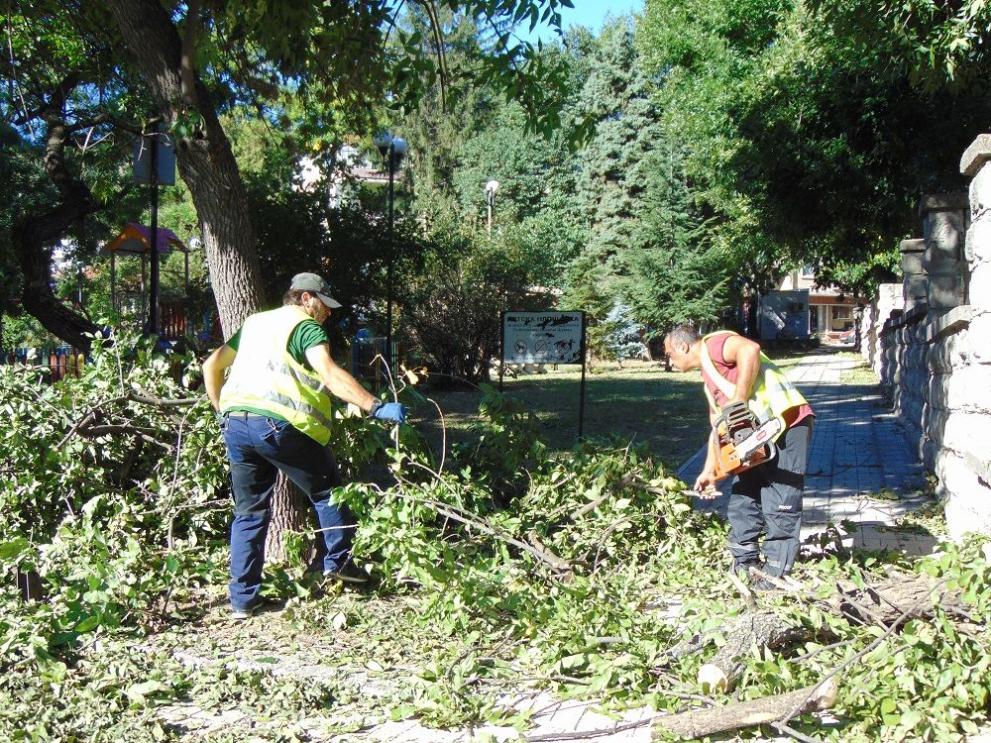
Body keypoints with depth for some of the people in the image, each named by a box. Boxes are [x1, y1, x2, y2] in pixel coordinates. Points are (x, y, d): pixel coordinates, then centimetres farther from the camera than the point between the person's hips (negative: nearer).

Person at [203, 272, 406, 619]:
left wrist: (223, 410, 32)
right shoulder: (305, 326, 2)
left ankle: (243, 598, 14)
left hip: (235, 422, 7)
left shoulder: (254, 323, 25)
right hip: (278, 423, -7)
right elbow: (329, 373, -15)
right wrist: (376, 407, -23)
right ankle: (338, 561, 16)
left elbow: (211, 366, 26)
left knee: (249, 511, 14)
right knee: (327, 490, 15)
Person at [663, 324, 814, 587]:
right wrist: (709, 472, 25)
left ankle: (775, 576, 0)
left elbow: (750, 349, -27)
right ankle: (744, 565, 26)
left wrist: (738, 401, -23)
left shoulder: (713, 344, -5)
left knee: (779, 506, -6)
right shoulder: (708, 378, 24)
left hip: (787, 422, -11)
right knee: (742, 500, 14)